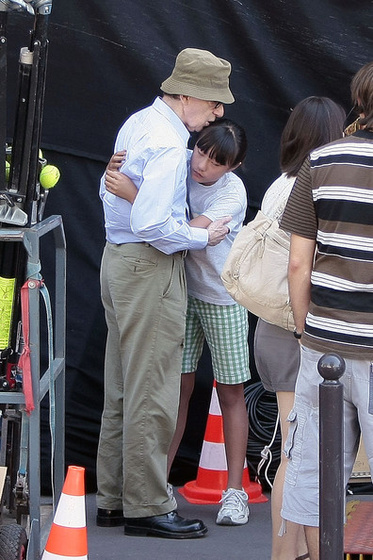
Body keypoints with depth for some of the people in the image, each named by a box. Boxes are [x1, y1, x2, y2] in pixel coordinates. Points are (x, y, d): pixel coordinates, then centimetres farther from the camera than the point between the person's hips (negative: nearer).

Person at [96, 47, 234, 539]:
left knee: (121, 390, 13)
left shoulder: (137, 124, 11)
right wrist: (203, 238, -12)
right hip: (151, 267, -10)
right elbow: (152, 225, -25)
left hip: (119, 258, 10)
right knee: (151, 393, -5)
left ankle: (113, 499, 19)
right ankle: (147, 507, -2)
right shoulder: (167, 144, -19)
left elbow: (111, 191, 21)